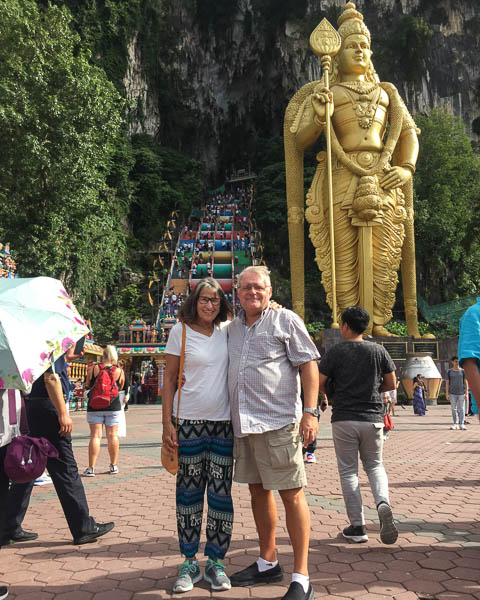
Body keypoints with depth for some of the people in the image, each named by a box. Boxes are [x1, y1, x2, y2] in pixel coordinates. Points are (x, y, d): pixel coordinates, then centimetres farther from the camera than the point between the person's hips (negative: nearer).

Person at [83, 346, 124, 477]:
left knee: (95, 436, 1)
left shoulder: (94, 369, -3)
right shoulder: (119, 371, -2)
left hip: (94, 407, 0)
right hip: (113, 407, 0)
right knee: (112, 436, 7)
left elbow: (87, 386, 9)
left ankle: (91, 468, -1)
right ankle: (113, 466, 14)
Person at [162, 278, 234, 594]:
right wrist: (167, 423, -6)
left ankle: (216, 562, 19)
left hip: (224, 424, 2)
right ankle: (190, 563, 20)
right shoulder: (181, 331, 0)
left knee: (221, 493, 5)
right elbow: (169, 379, 1)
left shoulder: (227, 330, 6)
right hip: (188, 422, -2)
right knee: (189, 493, 7)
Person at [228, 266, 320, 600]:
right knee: (258, 490, 15)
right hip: (244, 423, 7)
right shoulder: (233, 328, 16)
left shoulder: (285, 320, -1)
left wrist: (310, 412, -14)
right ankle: (268, 563, 31)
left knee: (291, 494, -3)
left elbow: (309, 365, -5)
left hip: (278, 422, -6)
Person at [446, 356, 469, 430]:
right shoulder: (449, 371, 5)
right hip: (452, 393, 1)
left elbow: (466, 382, 4)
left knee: (461, 409, -2)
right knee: (454, 409, 4)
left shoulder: (462, 371, 4)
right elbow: (447, 383, 5)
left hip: (461, 393, -1)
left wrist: (466, 393, -3)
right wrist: (447, 394, -1)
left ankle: (462, 424, 2)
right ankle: (455, 424, 10)